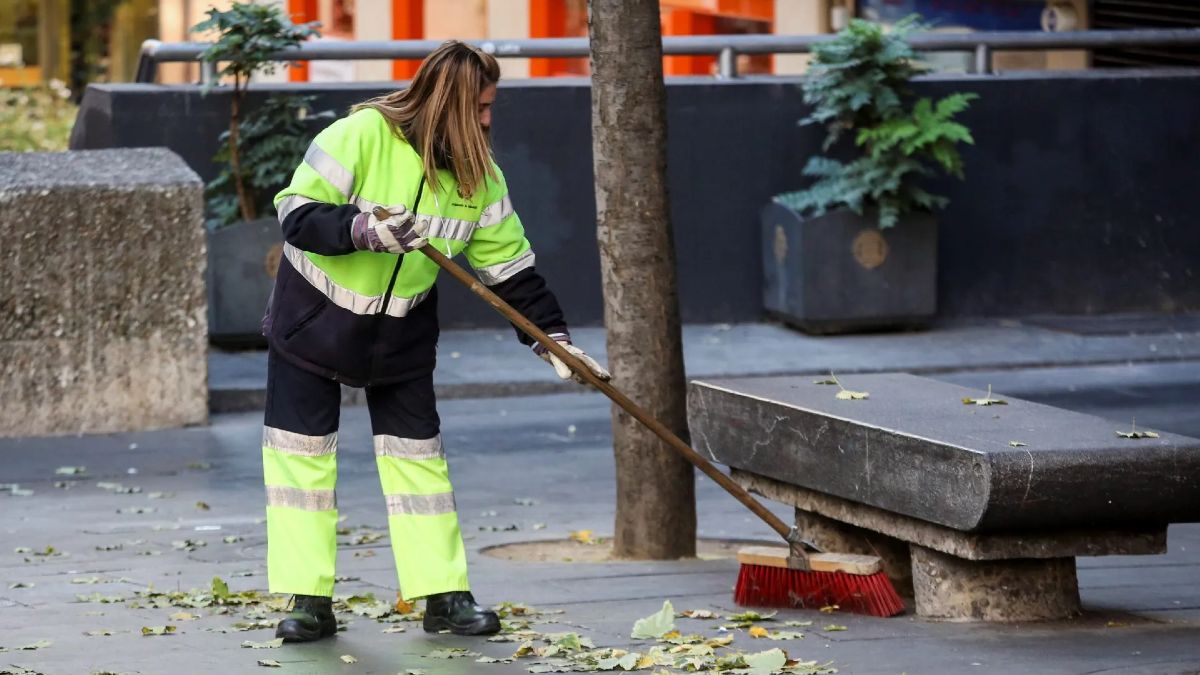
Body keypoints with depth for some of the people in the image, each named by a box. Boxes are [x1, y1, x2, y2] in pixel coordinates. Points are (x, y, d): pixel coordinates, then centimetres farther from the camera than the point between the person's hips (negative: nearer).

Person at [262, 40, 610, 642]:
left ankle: (444, 595, 9)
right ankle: (309, 600, 3)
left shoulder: (478, 175, -8)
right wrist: (365, 231, -39)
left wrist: (552, 339, -6)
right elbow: (296, 214, -24)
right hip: (314, 318, -4)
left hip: (401, 337, 4)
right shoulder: (359, 137, -23)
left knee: (417, 455, 3)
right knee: (301, 454, -3)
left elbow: (510, 265, -2)